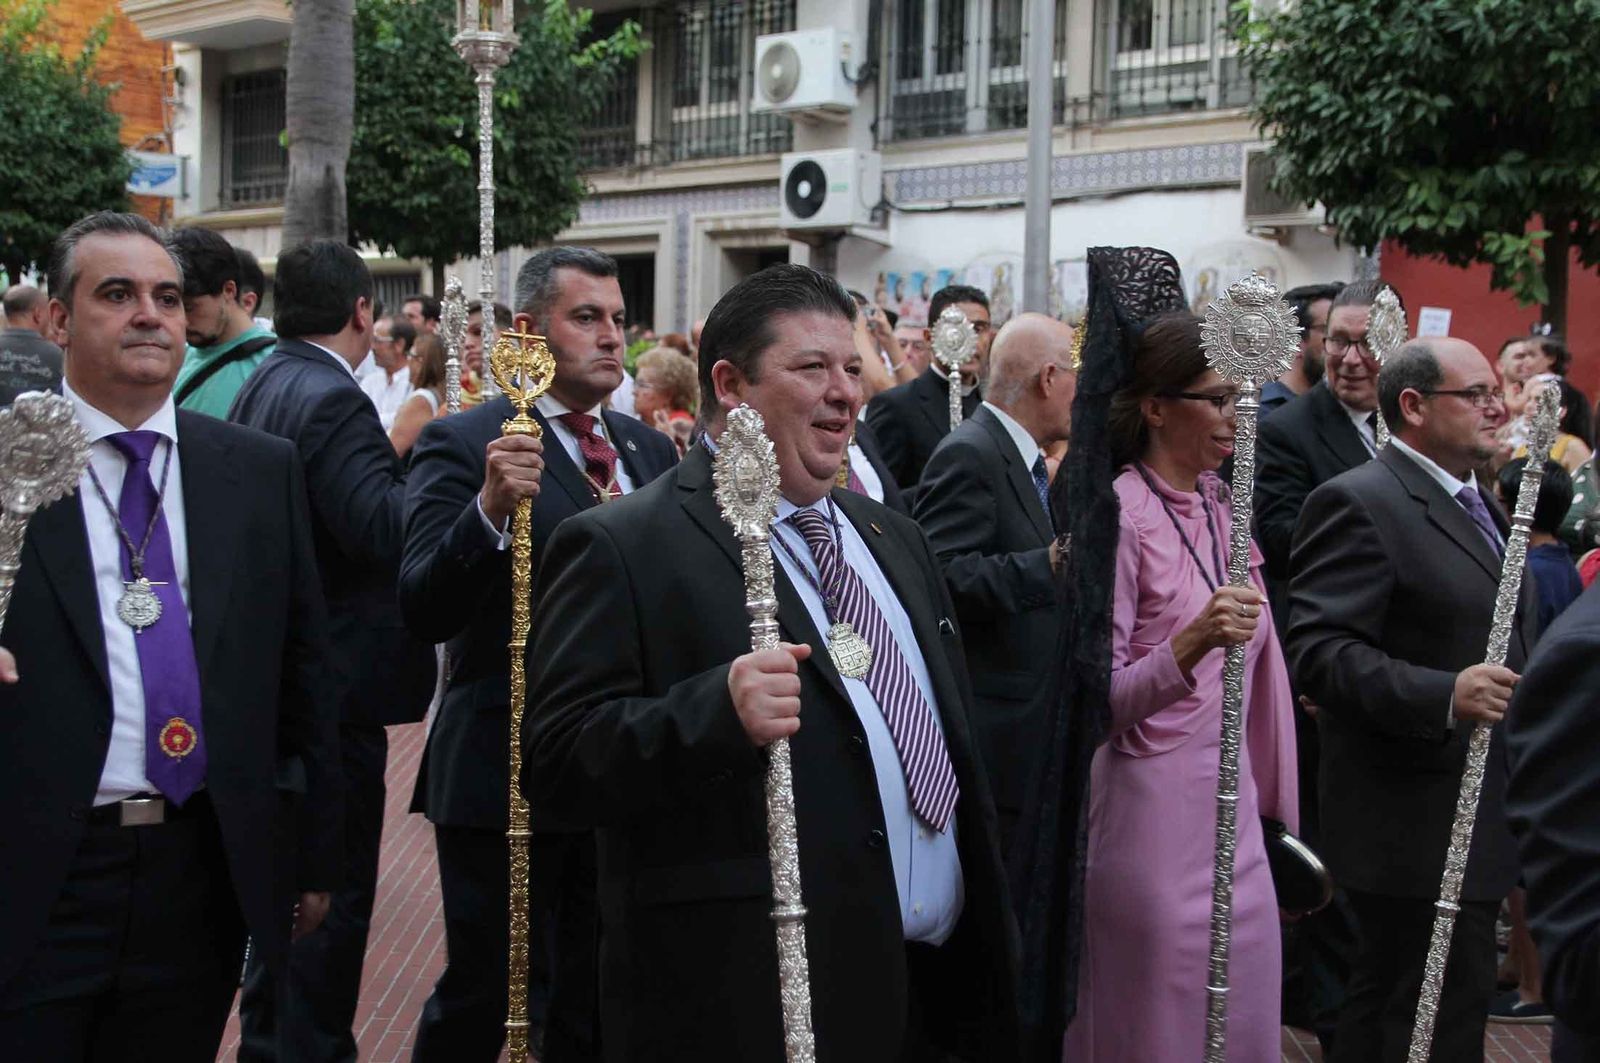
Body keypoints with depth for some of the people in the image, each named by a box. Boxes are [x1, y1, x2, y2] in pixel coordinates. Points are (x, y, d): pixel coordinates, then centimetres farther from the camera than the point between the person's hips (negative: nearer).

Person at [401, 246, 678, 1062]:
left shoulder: (648, 448, 10)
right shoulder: (464, 444, -9)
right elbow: (423, 611, -20)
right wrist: (488, 510, -34)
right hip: (506, 771, -6)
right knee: (482, 997, 6)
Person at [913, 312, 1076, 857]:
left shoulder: (1024, 460, 19)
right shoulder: (969, 455, -14)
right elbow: (944, 577, -25)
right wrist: (1048, 566, -31)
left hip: (1033, 727, 10)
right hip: (992, 738, -10)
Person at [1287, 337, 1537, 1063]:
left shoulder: (1476, 504, 17)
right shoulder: (1359, 503, -14)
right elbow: (1321, 650, -23)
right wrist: (1444, 696, -32)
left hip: (1478, 825, 10)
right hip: (1419, 831, -10)